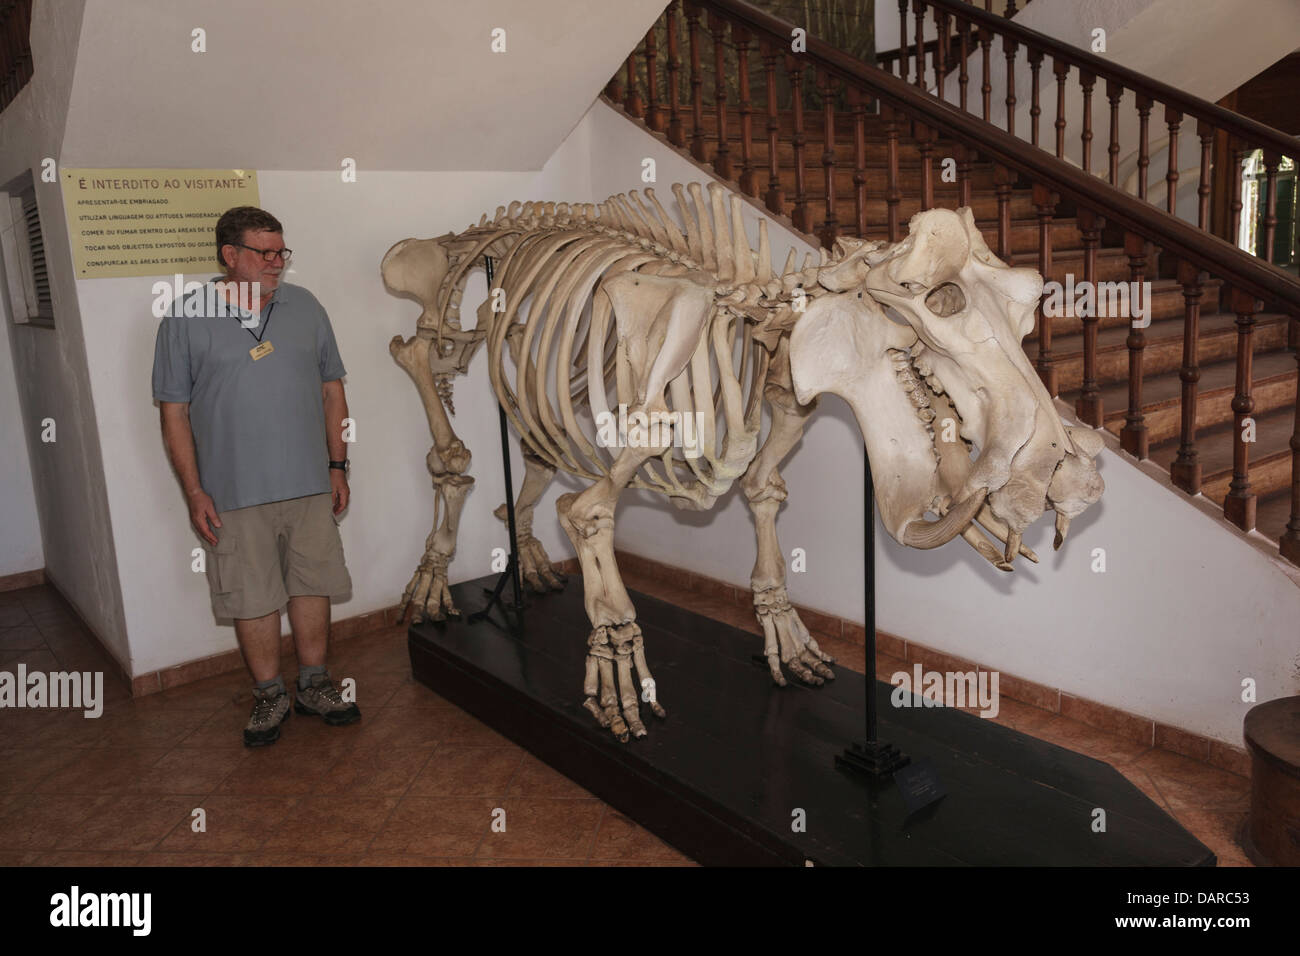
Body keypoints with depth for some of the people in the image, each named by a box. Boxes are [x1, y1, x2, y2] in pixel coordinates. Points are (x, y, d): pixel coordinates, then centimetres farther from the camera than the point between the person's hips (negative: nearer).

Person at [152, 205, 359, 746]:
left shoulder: (305, 308, 6)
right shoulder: (186, 319, -3)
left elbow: (331, 391, 11)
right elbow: (174, 411, -2)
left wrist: (337, 466, 7)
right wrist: (194, 491, -6)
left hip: (310, 485, 3)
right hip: (235, 495, -3)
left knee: (312, 585, 11)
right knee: (252, 600, 6)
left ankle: (314, 685, 28)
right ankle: (269, 696, 24)